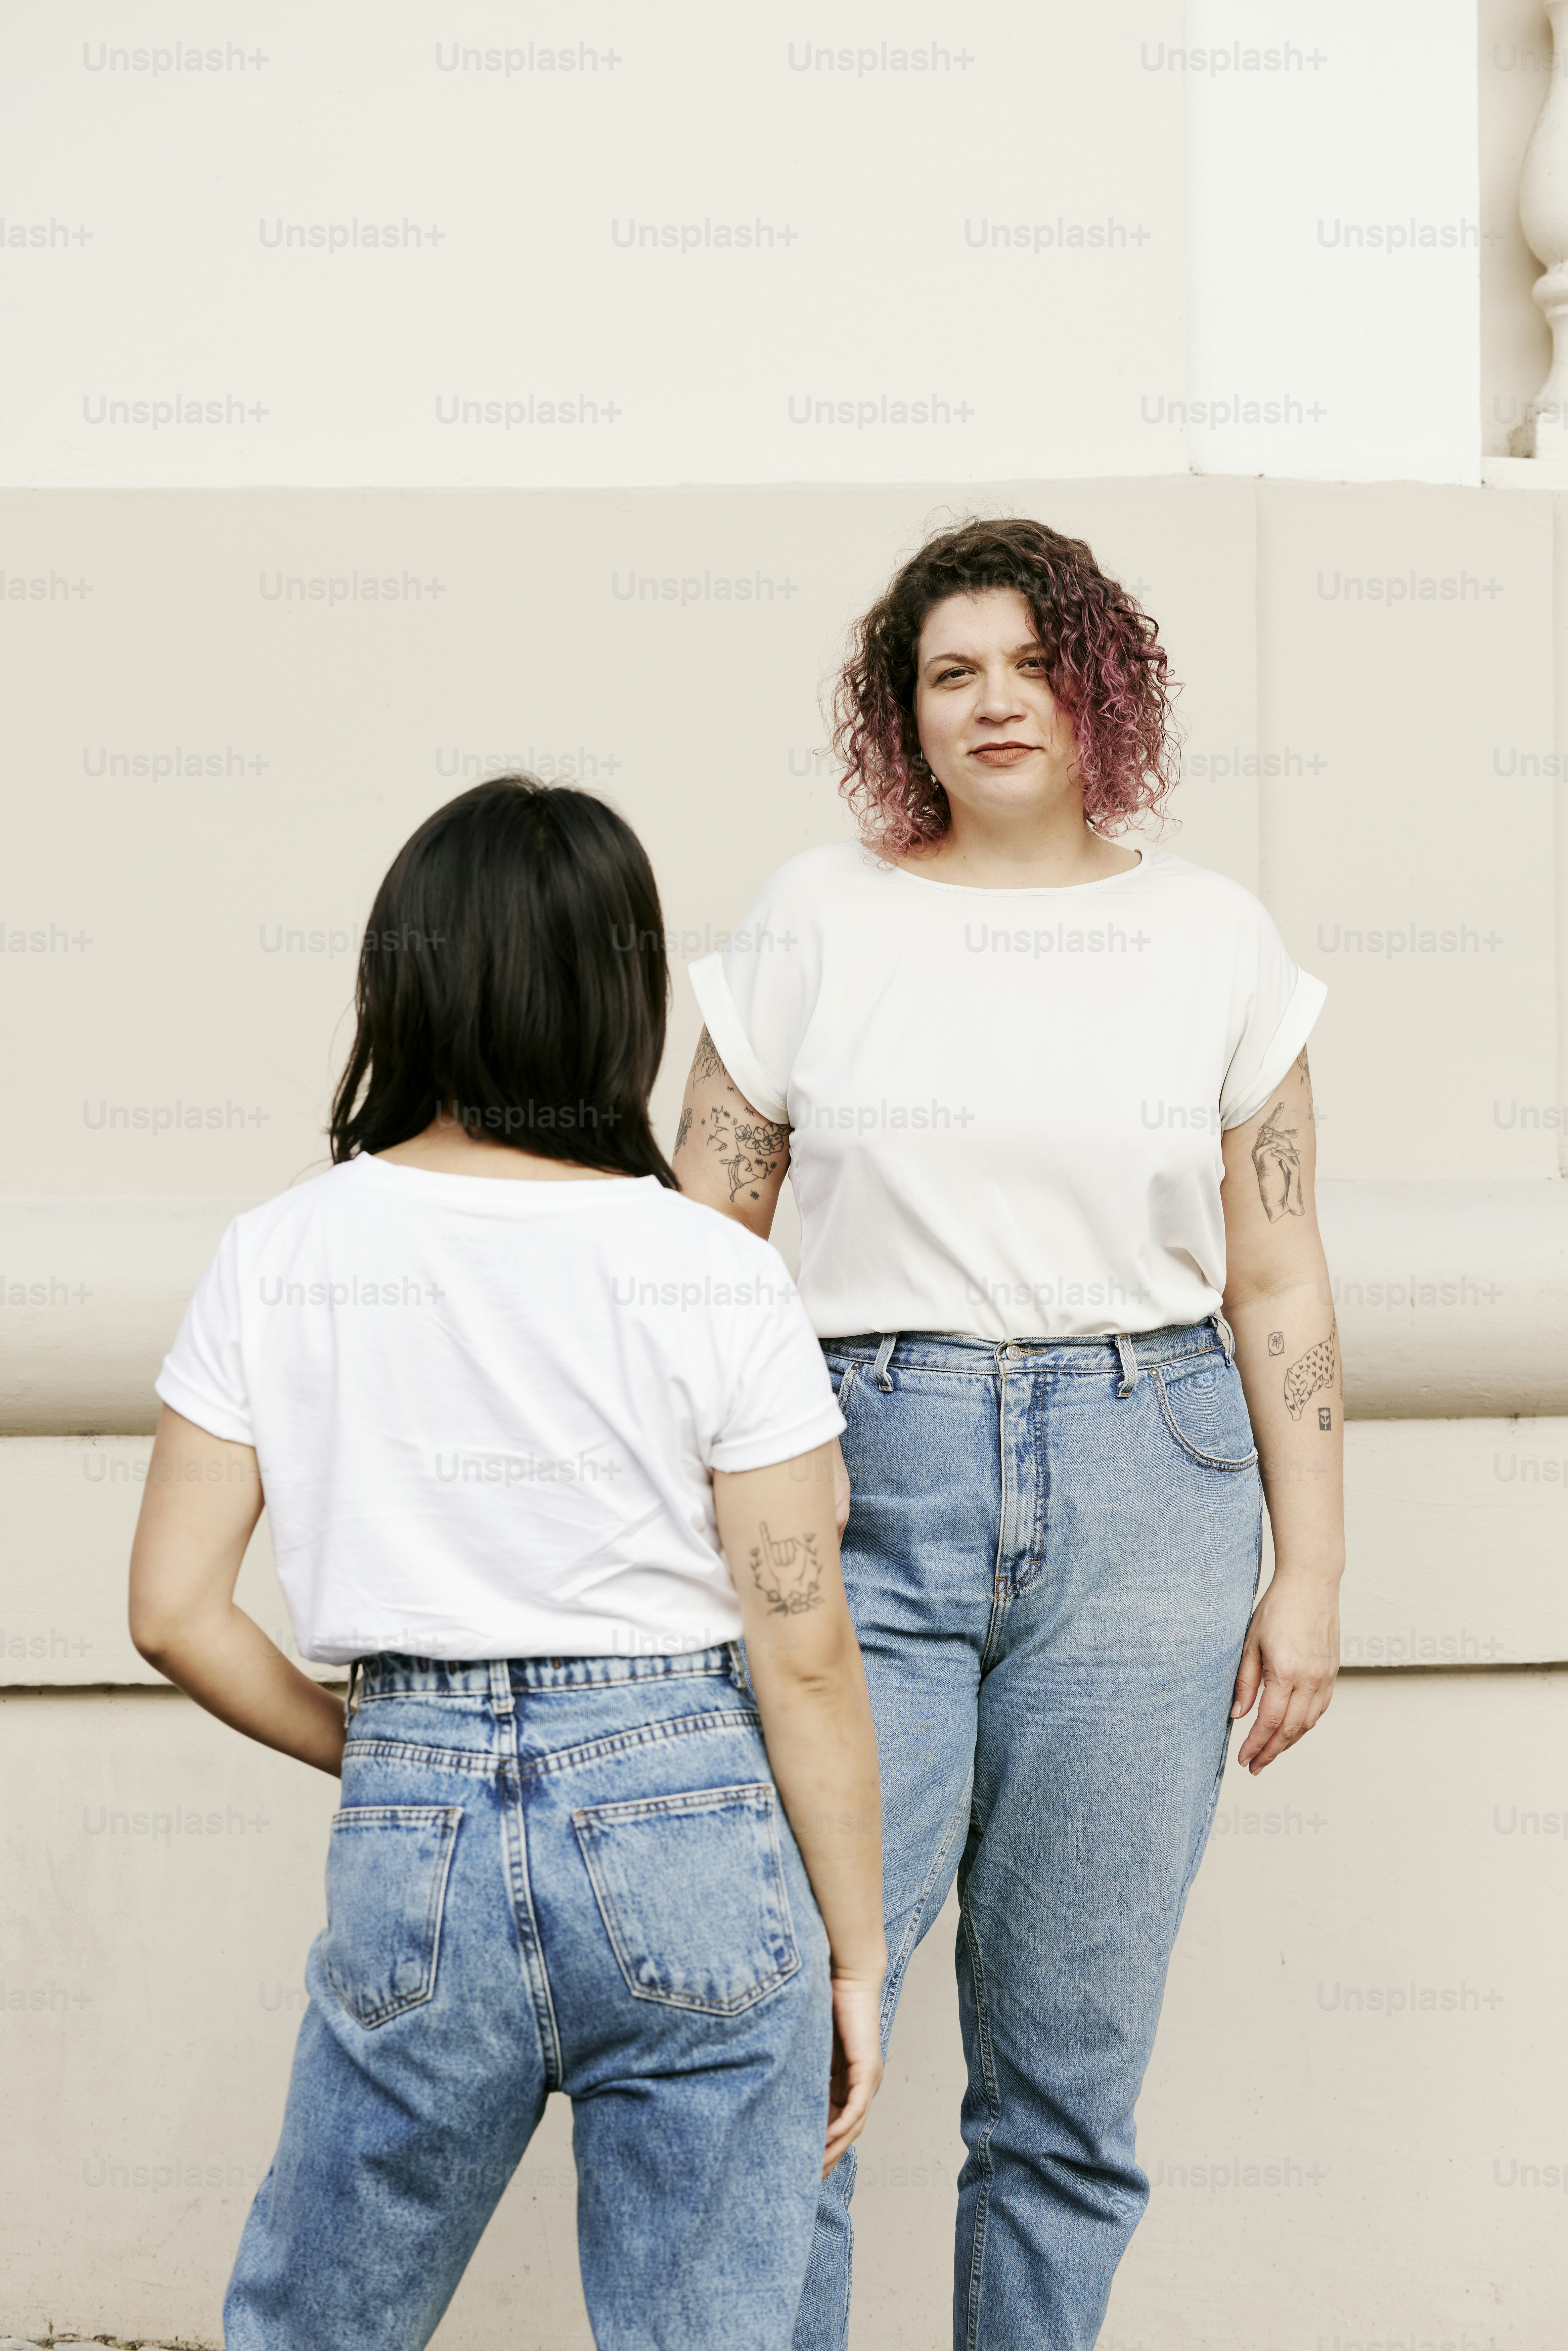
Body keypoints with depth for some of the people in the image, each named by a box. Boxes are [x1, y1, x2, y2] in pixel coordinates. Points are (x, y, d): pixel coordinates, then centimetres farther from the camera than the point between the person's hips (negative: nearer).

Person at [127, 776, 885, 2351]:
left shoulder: (279, 1260, -2)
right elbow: (805, 1656, -6)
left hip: (415, 1839, 2)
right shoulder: (715, 1278, -7)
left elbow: (174, 1611, 0)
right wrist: (855, 1954, 4)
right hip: (690, 1824, -1)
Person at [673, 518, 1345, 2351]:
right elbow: (698, 1241, 6)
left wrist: (1308, 1576, 5)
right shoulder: (817, 918, 5)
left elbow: (1278, 1285, 10)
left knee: (1072, 2070, 7)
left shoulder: (1217, 940, 8)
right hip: (865, 1497, -1)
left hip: (1142, 1499, 1)